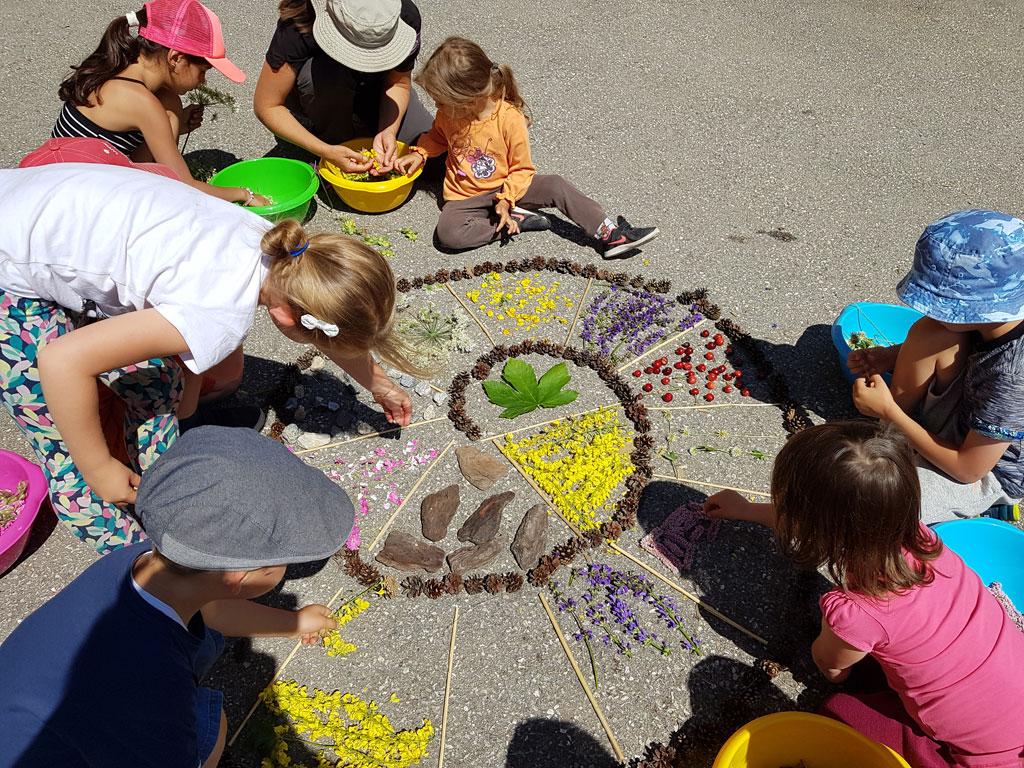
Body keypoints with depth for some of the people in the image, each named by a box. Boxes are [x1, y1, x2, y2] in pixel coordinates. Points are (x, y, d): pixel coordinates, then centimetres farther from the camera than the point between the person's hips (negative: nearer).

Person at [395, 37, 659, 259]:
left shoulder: (510, 119, -19)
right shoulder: (448, 114, -9)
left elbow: (522, 169, -10)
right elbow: (438, 135, 15)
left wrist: (506, 198, -23)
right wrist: (419, 153, -4)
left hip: (505, 189, -2)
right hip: (464, 197, 2)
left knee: (555, 186, -21)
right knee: (448, 233, -28)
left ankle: (610, 235, -16)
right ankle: (516, 222, -17)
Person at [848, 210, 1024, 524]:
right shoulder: (997, 316, -17)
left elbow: (968, 468, -27)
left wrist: (888, 411, -24)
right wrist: (892, 357, -9)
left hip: (984, 474, -7)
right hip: (968, 413, 7)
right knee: (930, 332, -19)